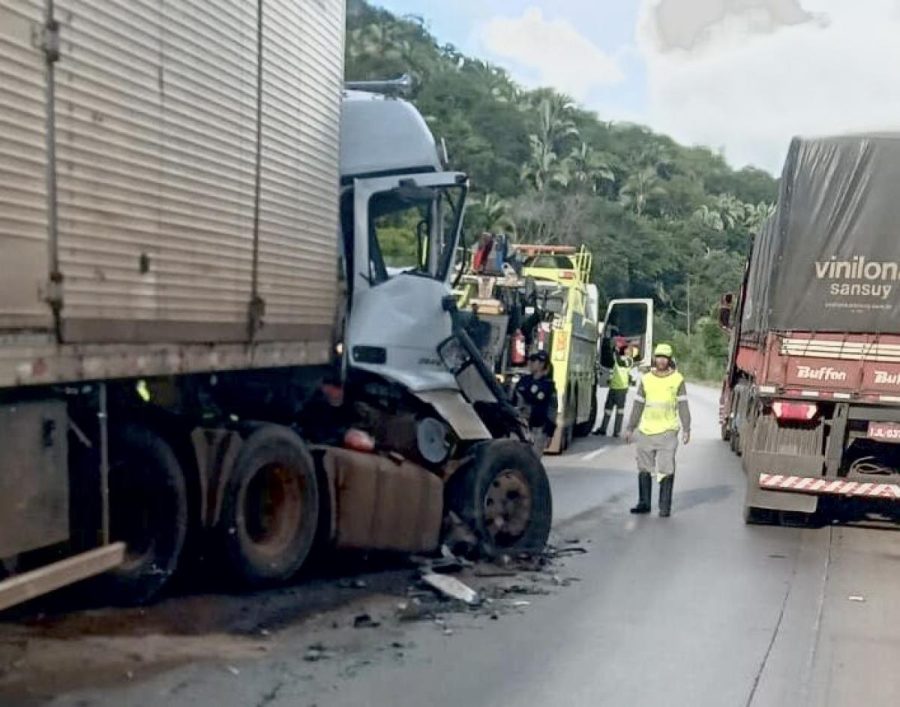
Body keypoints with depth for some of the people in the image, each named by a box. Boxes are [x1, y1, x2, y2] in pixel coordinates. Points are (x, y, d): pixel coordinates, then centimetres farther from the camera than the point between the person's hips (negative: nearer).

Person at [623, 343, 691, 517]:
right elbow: (638, 405, 12)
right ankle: (644, 503, 18)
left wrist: (686, 429, -5)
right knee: (644, 469, 8)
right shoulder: (646, 379, 9)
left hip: (667, 431, -3)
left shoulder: (677, 379, 2)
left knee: (666, 470, -5)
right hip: (645, 431, 3)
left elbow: (683, 406, 1)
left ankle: (665, 507, 0)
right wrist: (630, 428, 11)